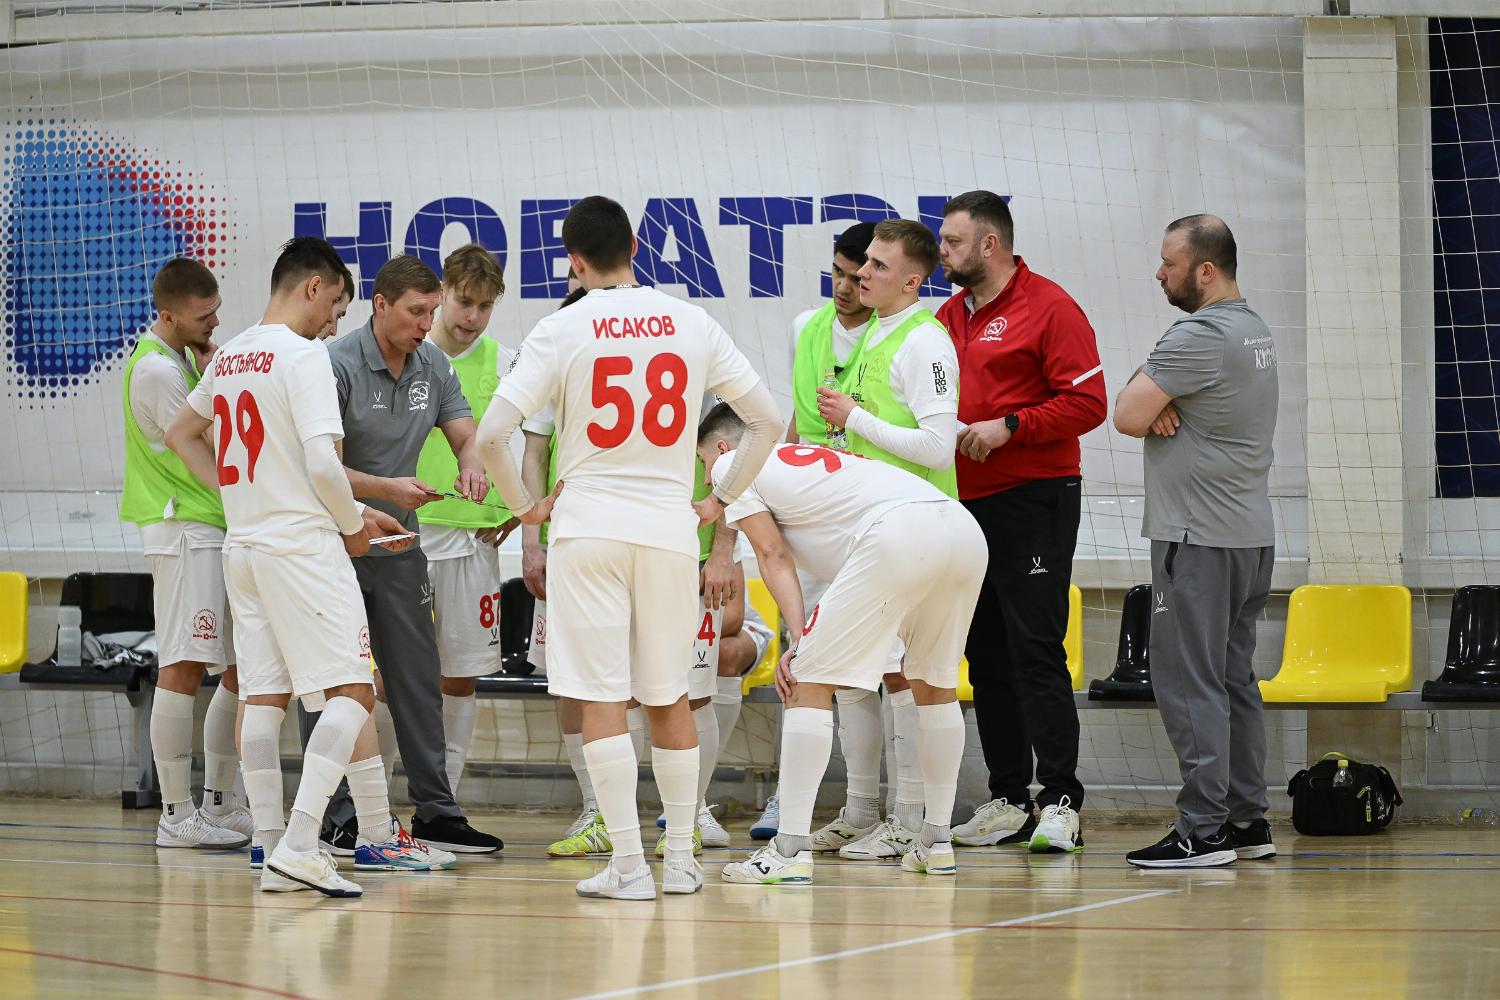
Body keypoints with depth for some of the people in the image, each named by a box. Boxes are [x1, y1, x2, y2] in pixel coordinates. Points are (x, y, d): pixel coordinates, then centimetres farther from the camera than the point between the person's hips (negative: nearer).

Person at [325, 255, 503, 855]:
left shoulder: (433, 366, 5)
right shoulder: (338, 366, -16)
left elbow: (465, 434, 7)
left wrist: (471, 465, -16)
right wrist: (387, 489, -29)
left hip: (398, 546, 6)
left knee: (418, 680, 6)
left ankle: (435, 811, 10)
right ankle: (337, 819, 5)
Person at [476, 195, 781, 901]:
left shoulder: (563, 329, -5)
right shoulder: (691, 324, 4)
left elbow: (491, 433, -10)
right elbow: (768, 419, 9)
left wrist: (524, 505, 4)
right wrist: (721, 499, 17)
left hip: (588, 526, -3)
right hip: (670, 528, 3)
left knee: (601, 698, -1)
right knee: (669, 698, 14)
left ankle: (628, 865, -4)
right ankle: (681, 860, 17)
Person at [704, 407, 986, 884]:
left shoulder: (731, 463, 19)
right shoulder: (810, 456, 40)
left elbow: (772, 554, 7)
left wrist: (798, 636, 2)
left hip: (899, 533, -8)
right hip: (965, 528, 8)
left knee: (808, 682, 0)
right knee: (935, 682, 26)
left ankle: (791, 849, -5)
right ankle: (936, 842, 30)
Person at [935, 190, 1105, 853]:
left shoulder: (1048, 307, -7)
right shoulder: (948, 317, 15)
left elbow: (1087, 402, -12)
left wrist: (1009, 427, -18)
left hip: (1034, 504, -7)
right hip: (965, 504, 8)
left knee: (1036, 650, -10)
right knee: (986, 655, 8)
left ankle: (1060, 803, -9)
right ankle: (1009, 800, 13)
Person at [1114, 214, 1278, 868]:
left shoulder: (1199, 336, -16)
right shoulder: (1255, 331, 16)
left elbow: (1126, 416, -17)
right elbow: (1141, 412, 18)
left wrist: (1148, 409, 2)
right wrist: (1158, 409, -3)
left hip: (1199, 539, -10)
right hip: (1249, 534, 10)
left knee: (1188, 680, -8)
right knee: (1234, 678, 13)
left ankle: (1203, 829, -9)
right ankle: (1246, 821, 16)